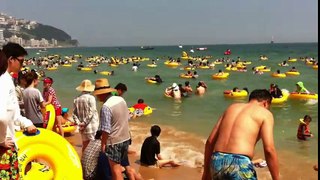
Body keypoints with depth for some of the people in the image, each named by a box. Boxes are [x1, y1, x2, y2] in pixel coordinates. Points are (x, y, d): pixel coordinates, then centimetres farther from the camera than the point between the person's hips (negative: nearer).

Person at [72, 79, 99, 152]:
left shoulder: (76, 99, 3)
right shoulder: (91, 98, -11)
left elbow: (74, 114, 2)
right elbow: (91, 112, -18)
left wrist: (79, 123, -2)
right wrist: (85, 123, -13)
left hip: (83, 127, 5)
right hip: (91, 126, -5)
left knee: (85, 144, 16)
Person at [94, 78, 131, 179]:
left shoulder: (106, 107, -23)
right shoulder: (121, 100, 1)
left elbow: (106, 130, -22)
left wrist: (103, 144, -9)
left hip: (114, 142, -8)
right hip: (126, 138, 8)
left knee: (115, 169, 5)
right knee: (119, 165, 24)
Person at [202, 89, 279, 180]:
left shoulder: (232, 107, 21)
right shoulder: (265, 113, 8)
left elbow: (210, 141, 17)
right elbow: (269, 149, -6)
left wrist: (206, 171, 25)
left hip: (217, 162, 6)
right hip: (240, 164, -6)